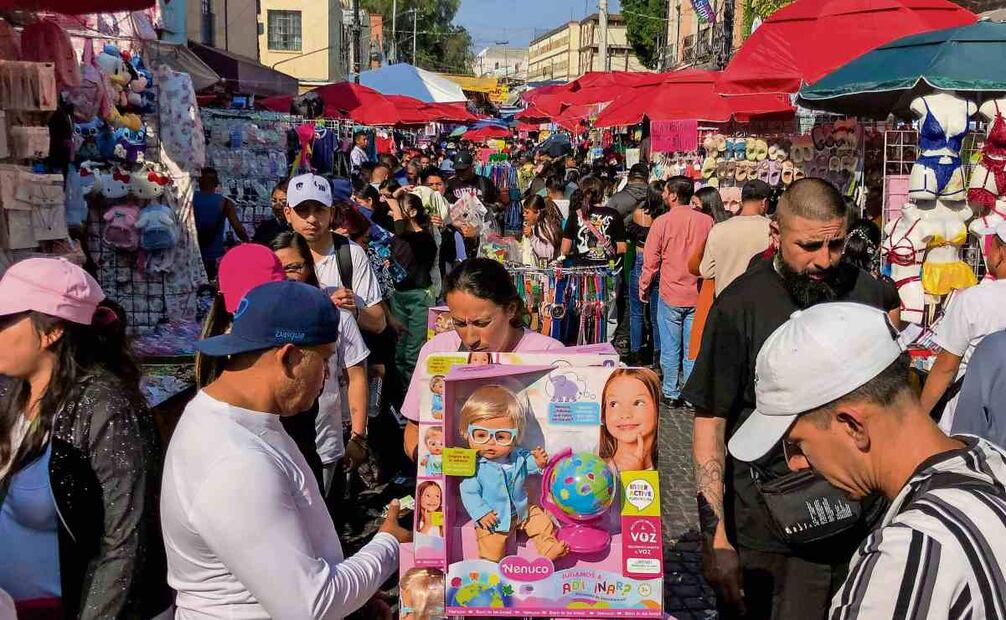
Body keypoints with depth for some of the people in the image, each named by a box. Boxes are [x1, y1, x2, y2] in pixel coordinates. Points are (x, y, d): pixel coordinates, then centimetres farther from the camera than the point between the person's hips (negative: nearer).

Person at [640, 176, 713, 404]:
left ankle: (671, 393, 14)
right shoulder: (707, 221, -2)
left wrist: (643, 288, 10)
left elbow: (650, 261, -4)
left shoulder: (662, 222, -9)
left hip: (670, 294, -2)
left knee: (671, 348, 8)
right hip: (698, 295, 2)